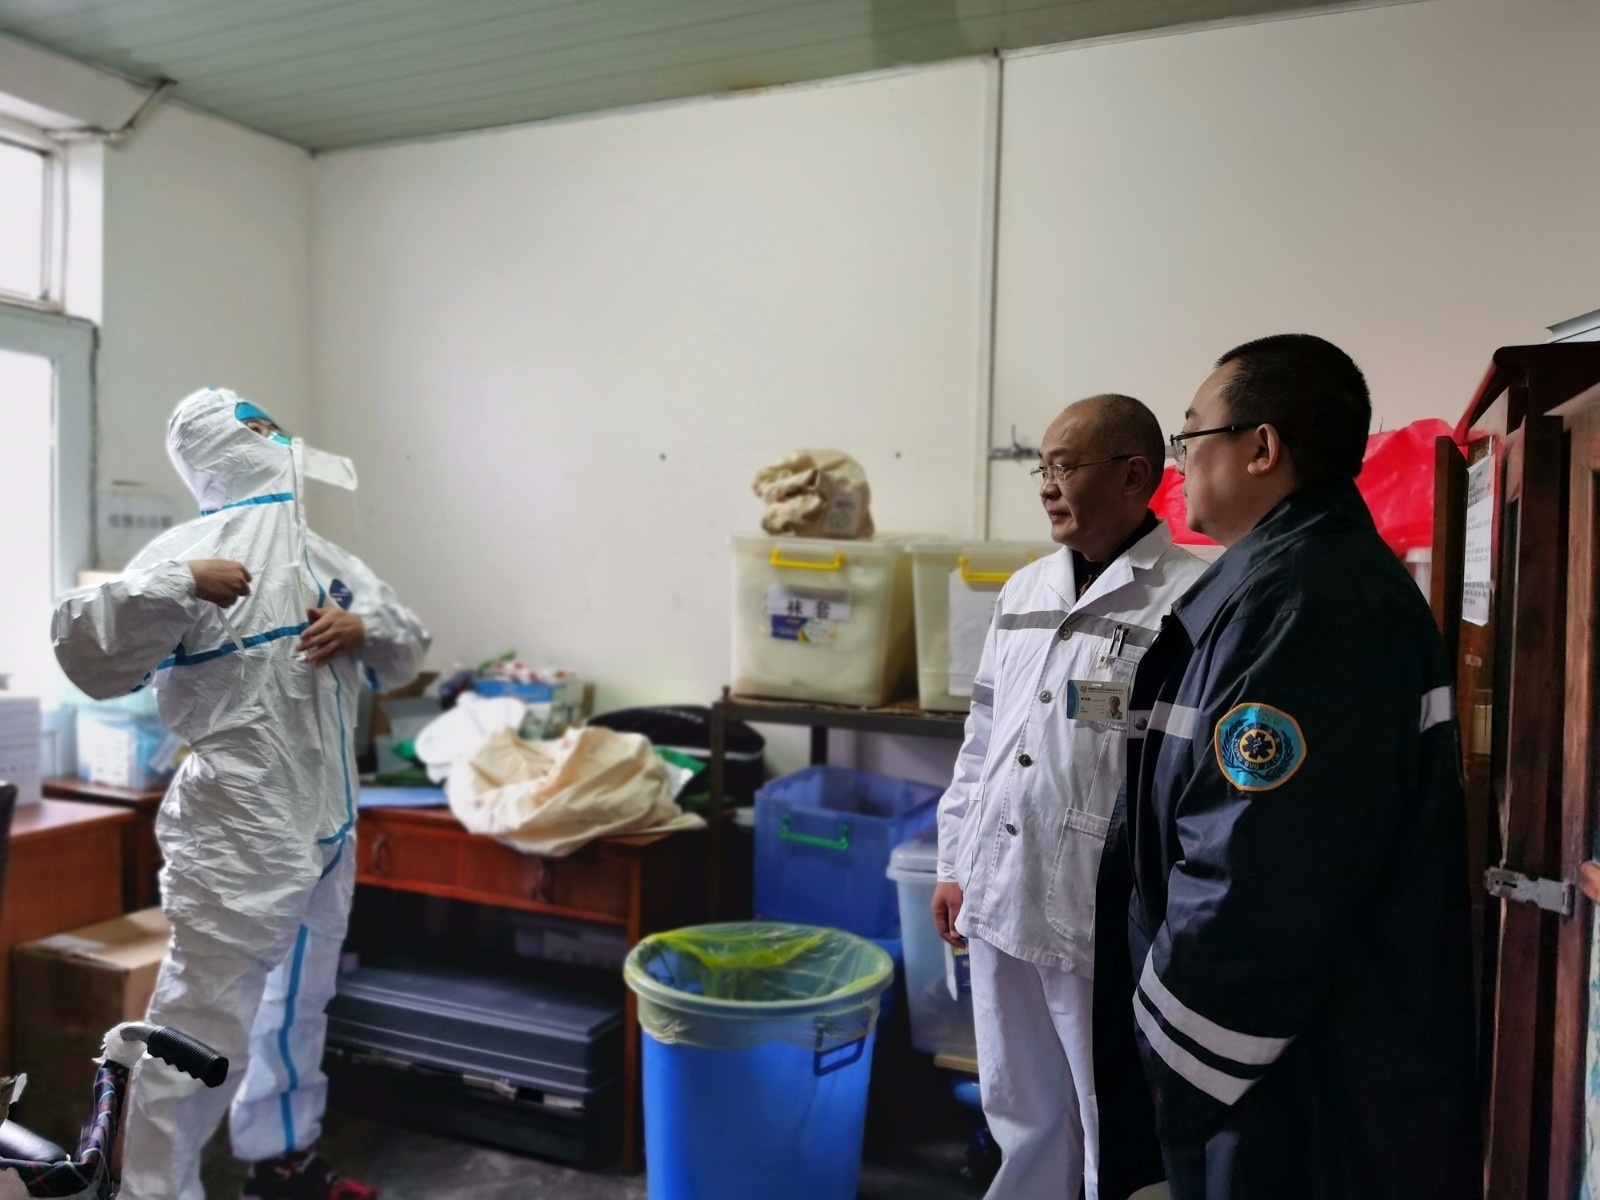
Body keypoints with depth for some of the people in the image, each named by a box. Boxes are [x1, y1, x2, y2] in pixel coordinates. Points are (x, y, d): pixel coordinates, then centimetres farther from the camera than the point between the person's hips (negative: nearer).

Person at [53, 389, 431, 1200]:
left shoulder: (321, 557, 13)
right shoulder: (191, 552, -10)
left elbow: (407, 652, 15)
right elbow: (88, 658, -18)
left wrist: (366, 629, -6)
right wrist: (174, 585, -30)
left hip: (324, 825, 8)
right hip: (238, 834, -8)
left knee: (298, 1004, 21)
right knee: (206, 1018, -2)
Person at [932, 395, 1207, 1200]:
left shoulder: (1192, 600, -13)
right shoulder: (1023, 590, 9)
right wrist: (956, 863, 14)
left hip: (1107, 919, -6)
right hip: (999, 899, 7)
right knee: (1020, 1112, 22)